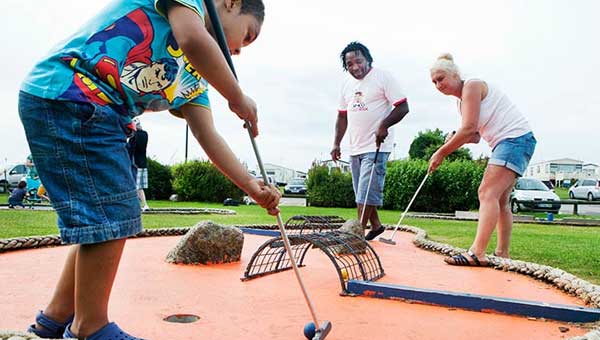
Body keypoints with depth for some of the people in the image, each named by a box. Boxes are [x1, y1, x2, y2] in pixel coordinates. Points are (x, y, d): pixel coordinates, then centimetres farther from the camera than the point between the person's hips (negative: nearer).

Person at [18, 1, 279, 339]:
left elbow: (208, 136, 15)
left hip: (102, 115, 10)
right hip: (65, 94, -10)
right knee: (110, 216, -9)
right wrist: (239, 99, -10)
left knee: (111, 219, 12)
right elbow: (193, 39, -23)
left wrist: (252, 186, 8)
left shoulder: (195, 74, 21)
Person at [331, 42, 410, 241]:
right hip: (355, 148, 7)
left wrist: (384, 124, -24)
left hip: (376, 146, -7)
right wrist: (336, 144, 11)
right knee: (361, 192, 14)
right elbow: (342, 116, 17)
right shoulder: (347, 84, 13)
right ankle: (376, 225, 30)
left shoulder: (383, 77, -7)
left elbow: (403, 107, -11)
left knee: (366, 192, -11)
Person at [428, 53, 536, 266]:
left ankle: (477, 253, -26)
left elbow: (469, 129, -19)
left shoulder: (471, 86, -10)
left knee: (488, 193, -19)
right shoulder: (462, 101, 18)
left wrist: (441, 152, -14)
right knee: (499, 200, 11)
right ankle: (502, 253, 18)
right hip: (505, 143, 11)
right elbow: (475, 136, 16)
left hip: (516, 138, -11)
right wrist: (455, 139, -5)